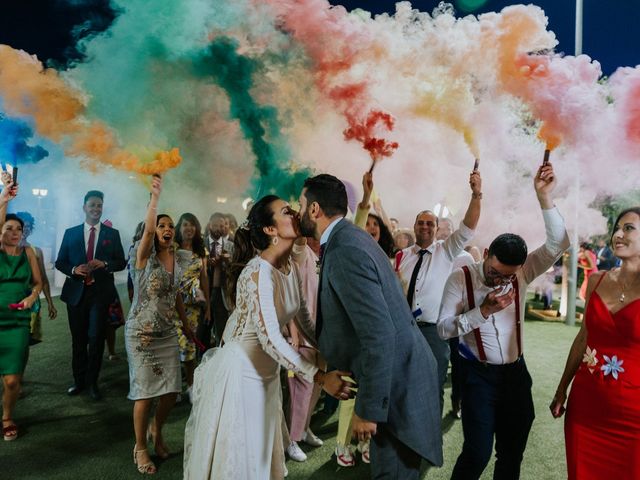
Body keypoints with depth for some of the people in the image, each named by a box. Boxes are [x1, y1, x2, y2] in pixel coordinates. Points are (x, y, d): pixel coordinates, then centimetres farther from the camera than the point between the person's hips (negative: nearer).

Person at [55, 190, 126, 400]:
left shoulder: (112, 234, 5)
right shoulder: (70, 233, 8)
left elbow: (121, 262, 3)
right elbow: (60, 262, 8)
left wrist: (104, 264, -16)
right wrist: (74, 269, -12)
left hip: (100, 292, -2)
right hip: (76, 292, 2)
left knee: (96, 337, -3)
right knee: (78, 339, 11)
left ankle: (92, 382, 13)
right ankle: (79, 380, 25)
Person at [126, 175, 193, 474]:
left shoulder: (179, 259, 5)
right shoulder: (145, 256, -10)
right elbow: (147, 229, -31)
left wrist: (185, 324, 16)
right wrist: (155, 195, -37)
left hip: (168, 333, 5)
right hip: (141, 333, -5)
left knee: (171, 391, 6)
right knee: (145, 392, 0)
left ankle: (156, 431, 36)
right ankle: (140, 447, 22)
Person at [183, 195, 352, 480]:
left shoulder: (292, 268, 0)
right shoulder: (259, 271, -25)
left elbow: (304, 321, 5)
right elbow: (270, 338, -30)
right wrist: (319, 377, -31)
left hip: (268, 370, 8)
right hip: (239, 370, -8)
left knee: (263, 453, 21)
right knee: (234, 455, 9)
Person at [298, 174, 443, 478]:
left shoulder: (344, 251, -24)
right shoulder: (349, 237, 7)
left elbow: (379, 335, -29)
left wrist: (368, 409, -22)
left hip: (397, 382, -9)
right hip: (400, 372, 9)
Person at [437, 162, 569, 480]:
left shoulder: (521, 274, -3)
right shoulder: (461, 279, -12)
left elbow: (557, 244, -14)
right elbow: (444, 328, -15)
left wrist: (544, 196, -23)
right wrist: (483, 311, -26)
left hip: (516, 372, 4)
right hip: (479, 375, -4)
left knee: (513, 452, 14)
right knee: (478, 452, -7)